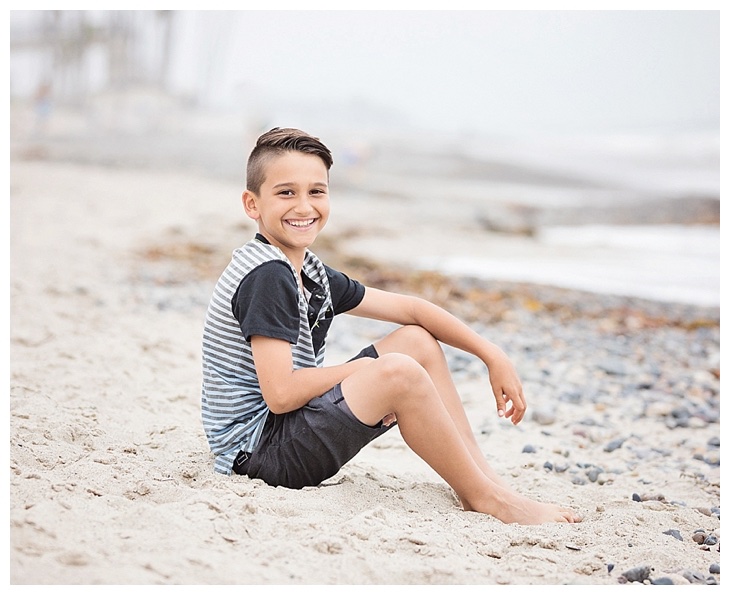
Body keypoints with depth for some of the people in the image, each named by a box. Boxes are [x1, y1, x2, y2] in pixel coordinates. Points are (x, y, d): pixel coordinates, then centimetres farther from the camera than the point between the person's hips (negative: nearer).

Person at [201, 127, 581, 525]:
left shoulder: (311, 274, 9)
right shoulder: (266, 275, -19)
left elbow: (410, 308, 12)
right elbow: (280, 394, -26)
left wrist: (493, 356, 6)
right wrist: (362, 370, -12)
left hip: (293, 428, 10)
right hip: (259, 451, -10)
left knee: (418, 341, 9)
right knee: (399, 373, -26)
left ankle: (487, 479, 4)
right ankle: (485, 498, -8)